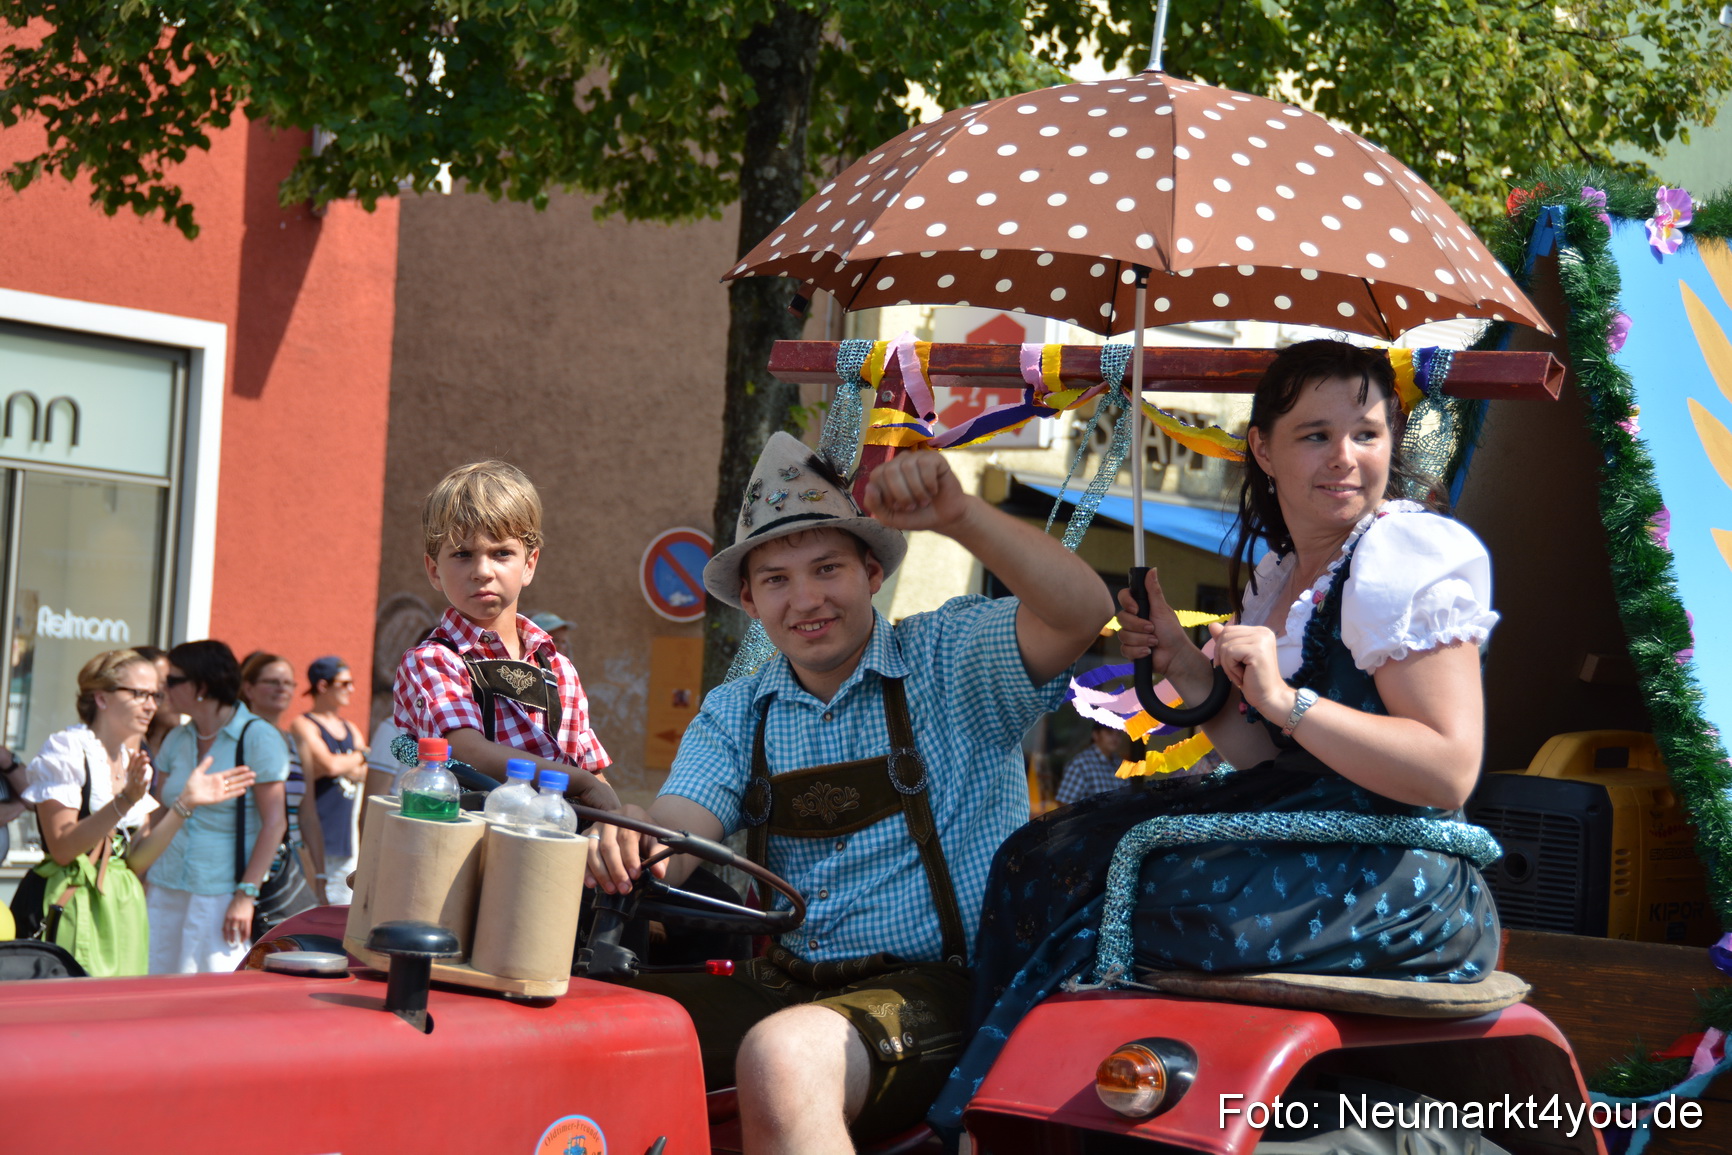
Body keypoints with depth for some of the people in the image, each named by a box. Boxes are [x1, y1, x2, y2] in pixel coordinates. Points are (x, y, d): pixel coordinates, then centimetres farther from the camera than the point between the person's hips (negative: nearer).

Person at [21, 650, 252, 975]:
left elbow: (137, 861, 5)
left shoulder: (133, 762, 14)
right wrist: (124, 802, -25)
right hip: (75, 909, -7)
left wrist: (185, 804, -4)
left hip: (124, 915, 7)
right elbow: (62, 848, -16)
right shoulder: (66, 750, -7)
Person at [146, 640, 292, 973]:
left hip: (221, 896, -6)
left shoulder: (258, 738, -7)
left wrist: (246, 895, -17)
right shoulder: (177, 740, 12)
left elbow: (274, 823, -11)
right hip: (165, 892, 6)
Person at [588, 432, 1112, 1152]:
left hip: (935, 988, -5)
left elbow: (1081, 612, -18)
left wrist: (959, 516, -32)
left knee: (781, 1058, -36)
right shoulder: (737, 715, 13)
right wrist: (628, 846, -26)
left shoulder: (951, 659, -1)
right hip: (780, 985, 5)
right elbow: (679, 831, -1)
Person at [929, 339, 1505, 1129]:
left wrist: (1286, 701, -25)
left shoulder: (1405, 559, -13)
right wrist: (1196, 686, -1)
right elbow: (1276, 767, 14)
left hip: (1394, 881, -9)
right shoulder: (1280, 576, 15)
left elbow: (1449, 772, -21)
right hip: (1311, 839, 9)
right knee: (1044, 856, 4)